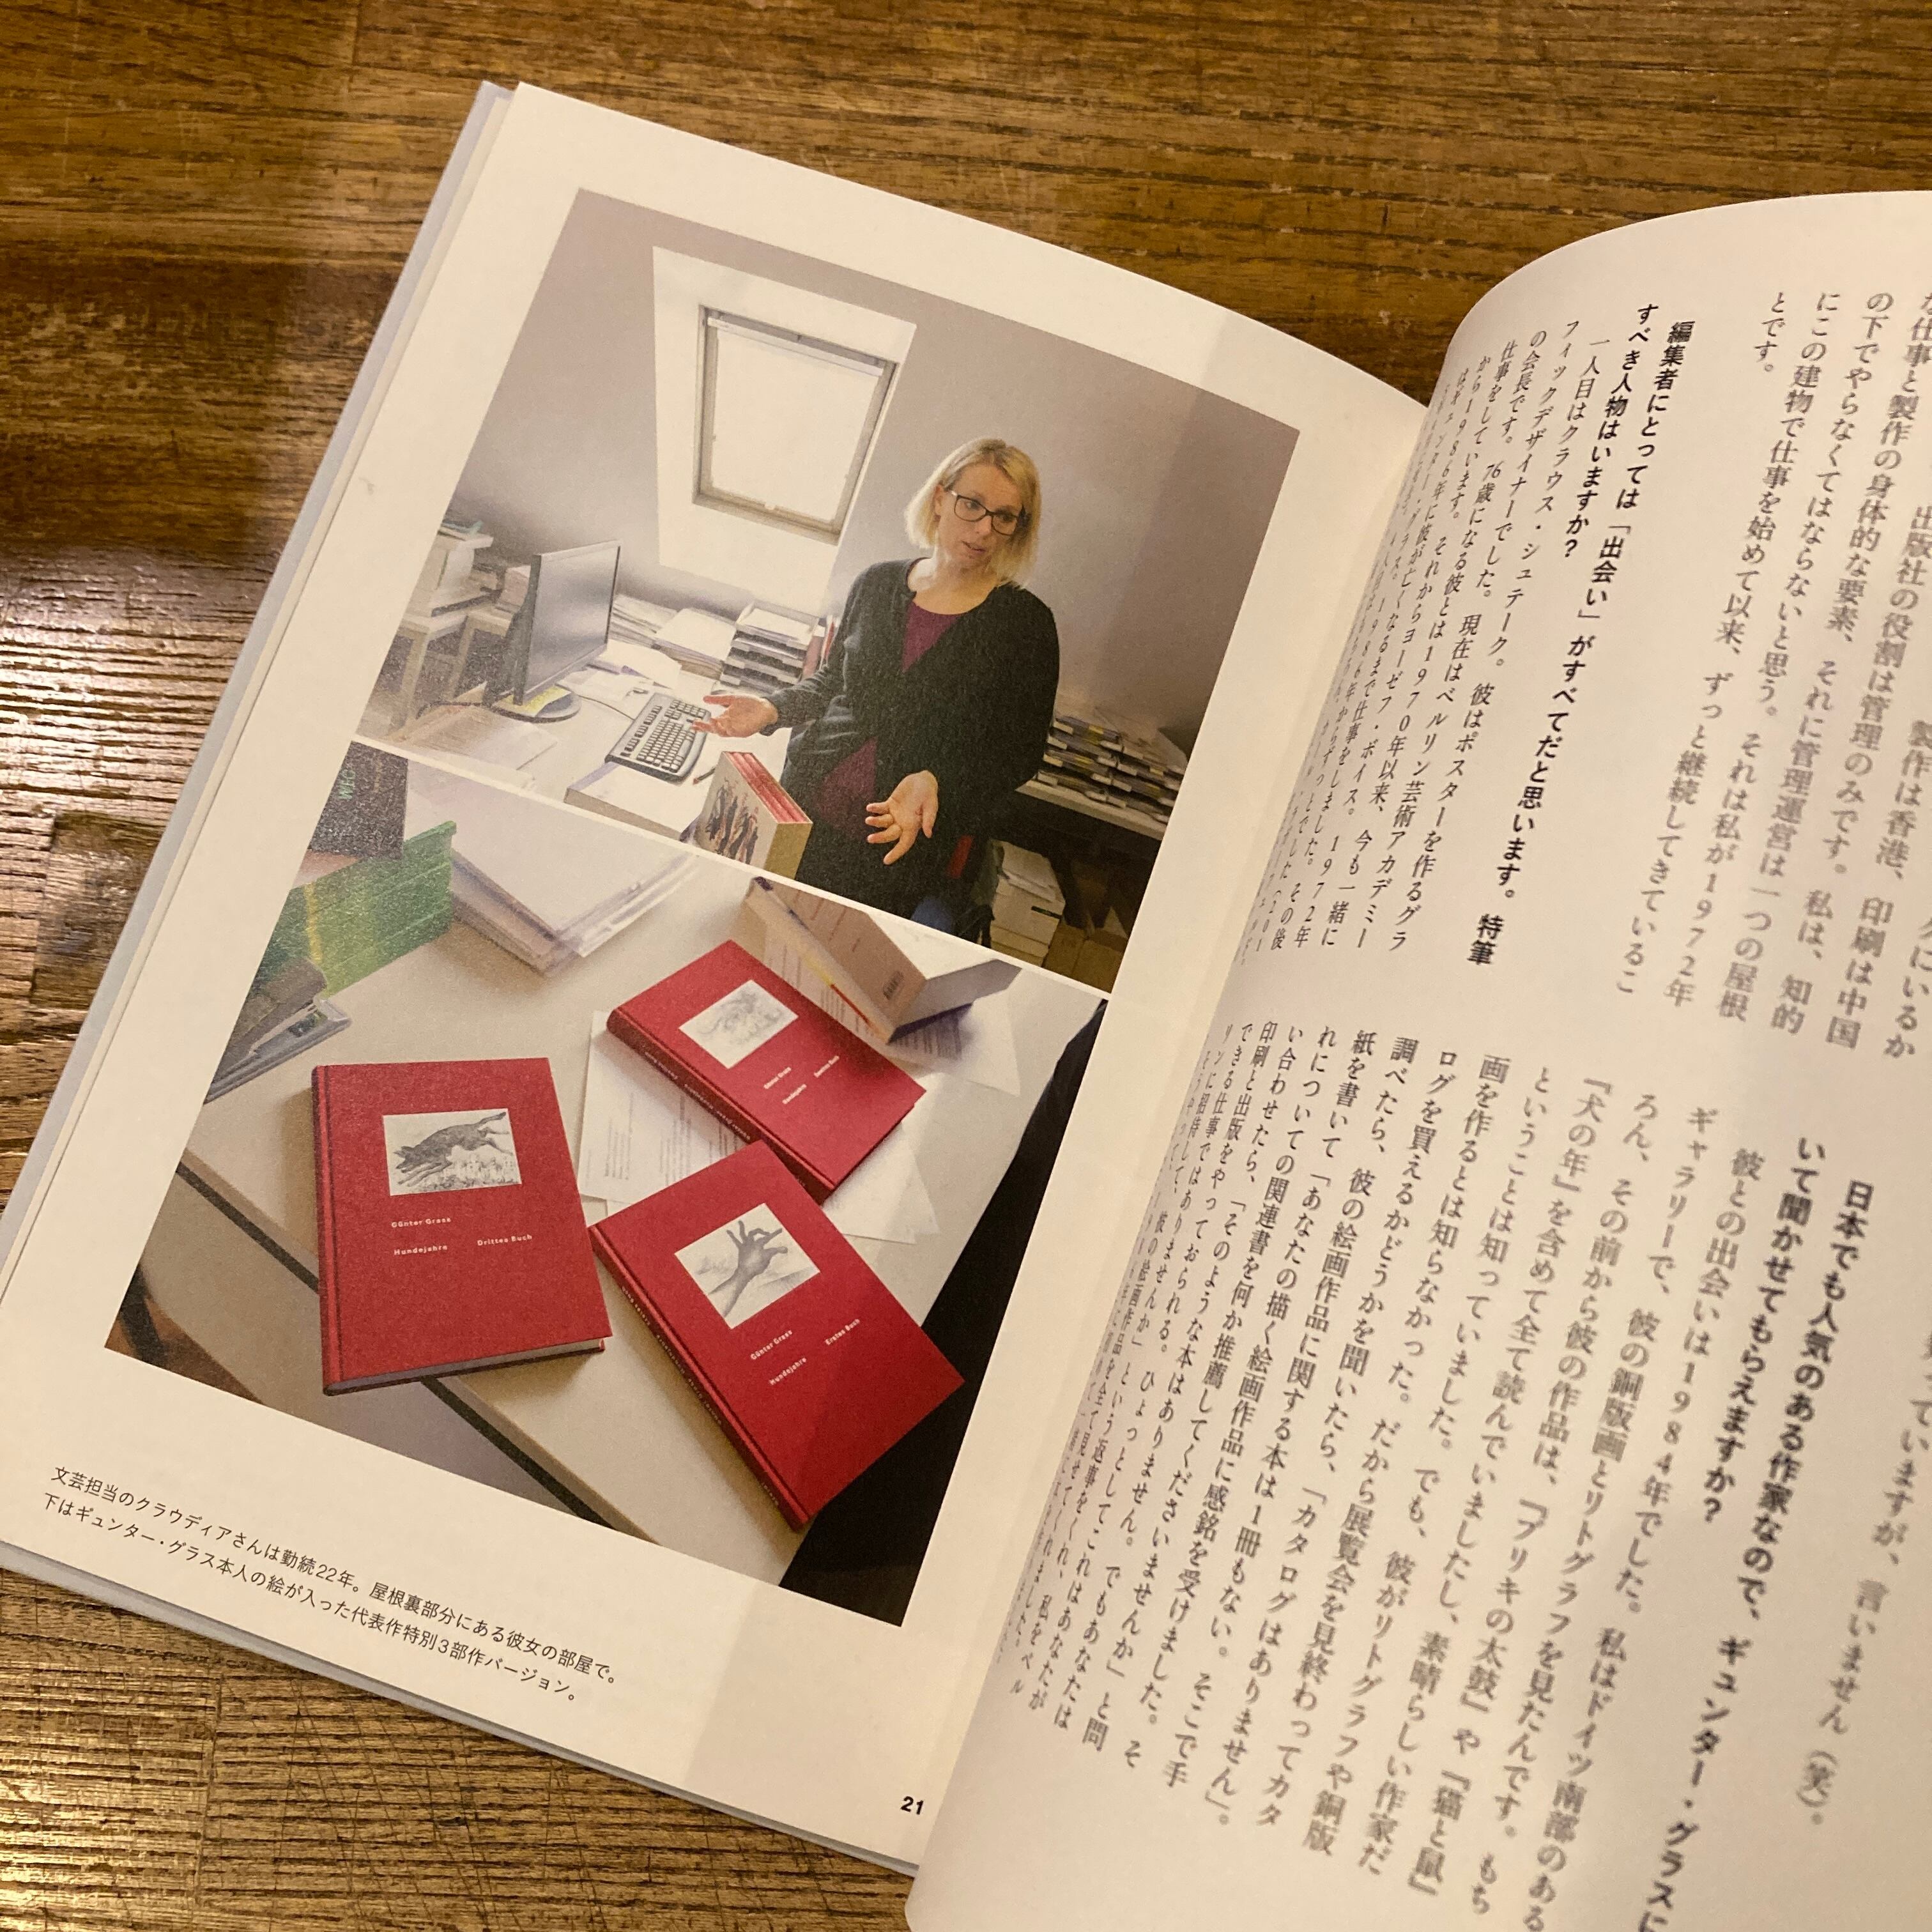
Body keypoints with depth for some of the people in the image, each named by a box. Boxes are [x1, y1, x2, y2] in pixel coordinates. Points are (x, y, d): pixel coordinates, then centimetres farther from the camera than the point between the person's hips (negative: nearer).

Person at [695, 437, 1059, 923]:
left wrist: (935, 782, -18)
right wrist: (772, 711, 2)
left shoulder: (1025, 623, -3)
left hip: (901, 845, -3)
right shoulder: (878, 584, 8)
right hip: (804, 806, 4)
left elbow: (1020, 752, -2)